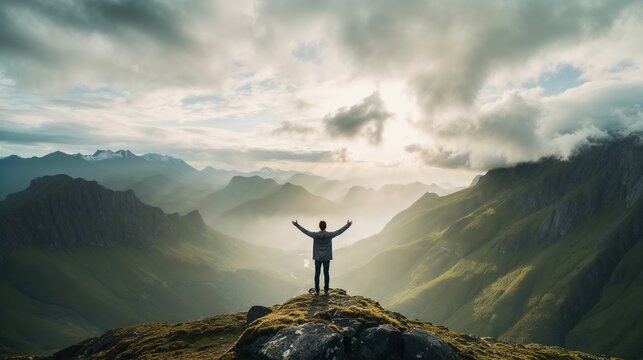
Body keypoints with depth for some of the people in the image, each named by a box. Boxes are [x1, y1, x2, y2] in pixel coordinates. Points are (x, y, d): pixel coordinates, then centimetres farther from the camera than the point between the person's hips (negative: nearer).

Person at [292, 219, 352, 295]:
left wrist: (297, 225, 2)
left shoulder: (315, 235, -14)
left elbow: (305, 231, -7)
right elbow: (340, 231, -4)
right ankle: (326, 290, 13)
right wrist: (347, 225, 7)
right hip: (327, 258, 1)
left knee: (317, 273, 8)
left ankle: (317, 290, 13)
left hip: (318, 258, 0)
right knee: (326, 273, 8)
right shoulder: (329, 235, -12)